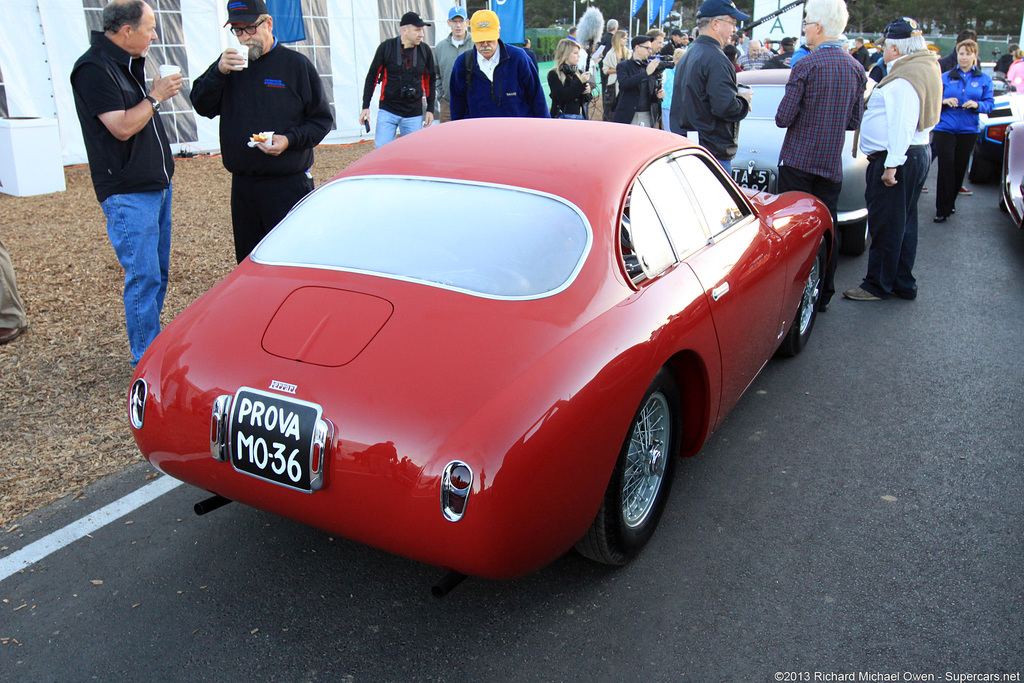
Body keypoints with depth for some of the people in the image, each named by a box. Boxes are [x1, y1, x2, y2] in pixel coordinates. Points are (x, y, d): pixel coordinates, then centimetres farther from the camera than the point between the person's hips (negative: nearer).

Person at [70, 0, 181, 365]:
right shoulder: (93, 68, -14)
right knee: (144, 277, -8)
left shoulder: (127, 64, 16)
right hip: (128, 193, -10)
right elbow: (122, 126, -20)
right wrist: (157, 96, -11)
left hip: (156, 184, 10)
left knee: (157, 274, 14)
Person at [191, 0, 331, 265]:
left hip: (288, 185, -4)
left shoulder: (296, 64, 0)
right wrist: (219, 72, -12)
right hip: (242, 185, 5)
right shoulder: (230, 63, 12)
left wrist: (290, 139, -16)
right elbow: (202, 106, 4)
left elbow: (322, 119, 0)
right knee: (247, 262, 12)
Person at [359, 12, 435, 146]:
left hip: (414, 115, 2)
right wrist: (365, 107, -1)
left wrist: (430, 110, 9)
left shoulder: (425, 51, 4)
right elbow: (371, 77, 3)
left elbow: (430, 81, 13)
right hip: (387, 112, -2)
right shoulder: (386, 47, -3)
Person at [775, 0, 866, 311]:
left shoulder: (806, 66, -12)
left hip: (798, 160, -5)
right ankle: (823, 295, 18)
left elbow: (784, 118, -13)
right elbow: (855, 120, 10)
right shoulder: (856, 68, 6)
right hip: (832, 164, 5)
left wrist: (787, 115, 8)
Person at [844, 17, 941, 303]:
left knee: (886, 225, -2)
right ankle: (903, 284, 23)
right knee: (903, 223, 15)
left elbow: (902, 125, -24)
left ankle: (878, 285, 7)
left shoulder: (903, 79, -18)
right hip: (918, 153, 11)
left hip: (898, 158, -11)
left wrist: (892, 164, -25)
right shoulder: (927, 68, 15)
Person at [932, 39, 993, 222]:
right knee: (946, 166, -9)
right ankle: (942, 209, -6)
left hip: (968, 130, 2)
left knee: (960, 167, 6)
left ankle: (950, 203, 23)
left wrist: (977, 105, -16)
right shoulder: (945, 77, 7)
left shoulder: (984, 79, 8)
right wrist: (944, 101, -14)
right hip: (945, 128, -1)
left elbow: (990, 103, 5)